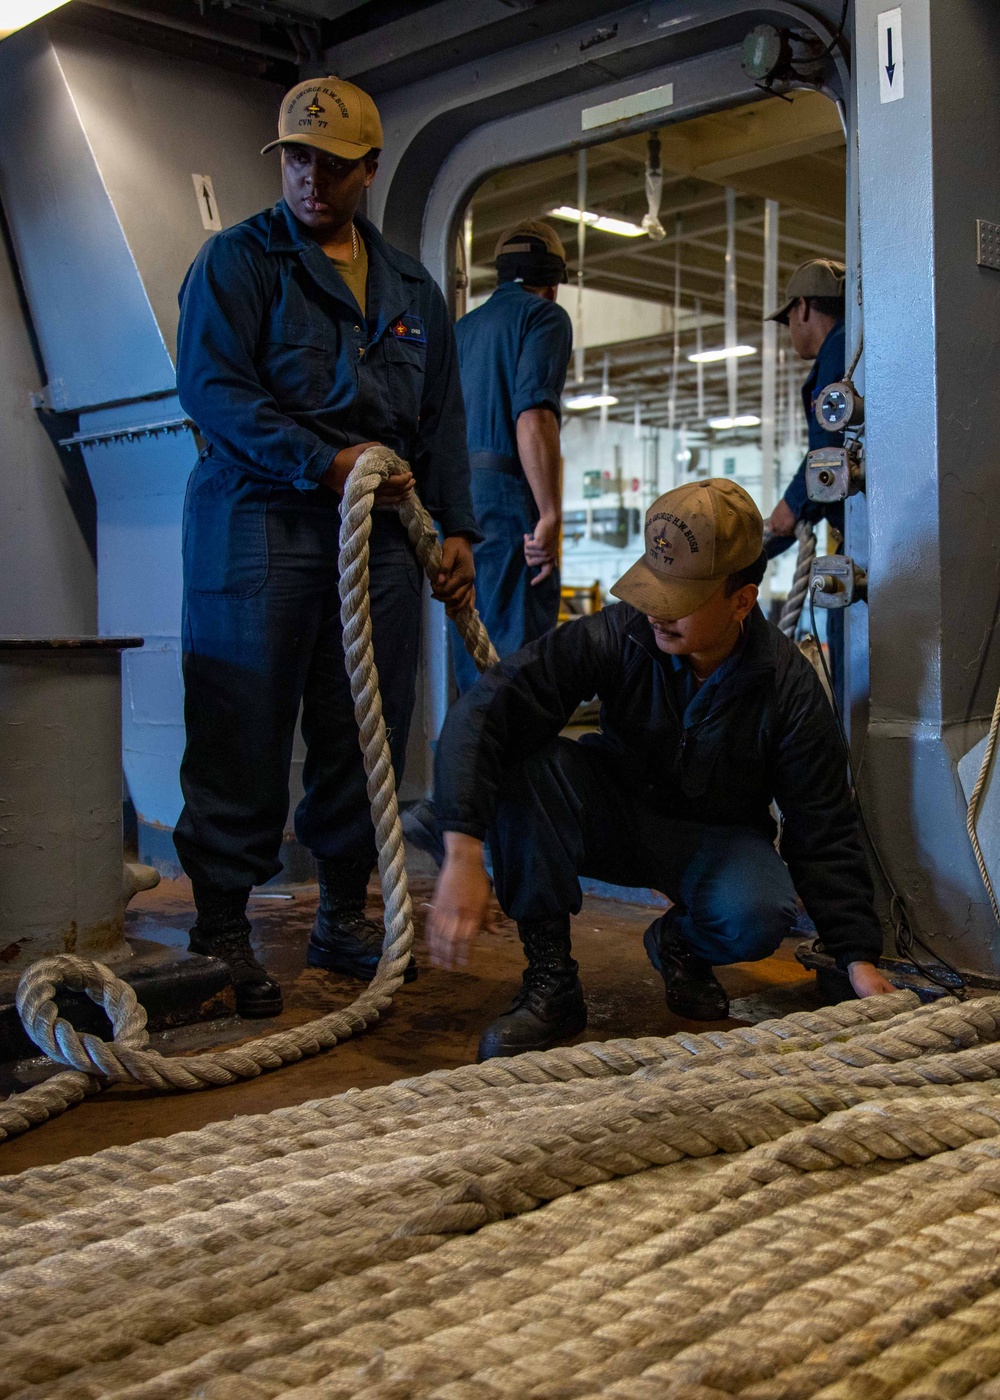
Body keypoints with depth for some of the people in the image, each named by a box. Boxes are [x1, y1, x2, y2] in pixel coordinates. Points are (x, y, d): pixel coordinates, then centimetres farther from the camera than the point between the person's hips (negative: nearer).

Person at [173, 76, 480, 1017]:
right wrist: (324, 464, -15)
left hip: (382, 533, 5)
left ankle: (344, 915, 18)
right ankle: (221, 929, 4)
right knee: (245, 736, -6)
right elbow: (209, 385, -7)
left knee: (368, 734, 5)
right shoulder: (237, 259, 6)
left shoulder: (411, 288, 22)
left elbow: (443, 420, 22)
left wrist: (456, 529, 11)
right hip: (261, 523, -5)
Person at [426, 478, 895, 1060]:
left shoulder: (789, 685, -20)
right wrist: (464, 855, -42)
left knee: (760, 917, -34)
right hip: (614, 816, 0)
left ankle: (680, 942, 6)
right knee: (525, 762, -31)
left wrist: (860, 959, -17)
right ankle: (550, 979, -18)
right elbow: (482, 713, -30)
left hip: (717, 836, 0)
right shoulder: (615, 635, -23)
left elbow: (824, 833, -12)